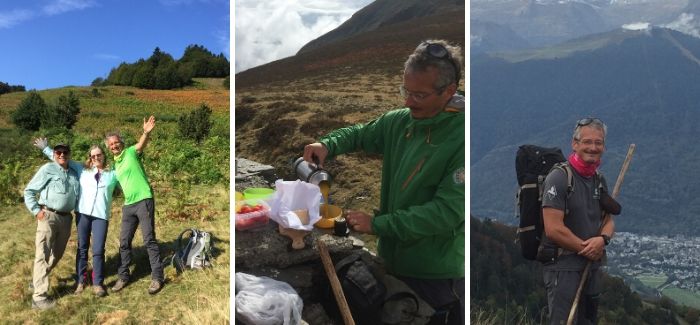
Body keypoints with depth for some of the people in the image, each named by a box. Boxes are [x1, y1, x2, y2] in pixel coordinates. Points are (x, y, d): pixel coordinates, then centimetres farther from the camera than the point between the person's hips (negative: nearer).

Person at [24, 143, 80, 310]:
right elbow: (29, 191, -1)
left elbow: (77, 195, 20)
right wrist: (36, 210, -8)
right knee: (43, 255, -6)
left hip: (66, 217, 6)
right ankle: (39, 297, -5)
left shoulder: (74, 173, 14)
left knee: (57, 254, 16)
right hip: (48, 216, -6)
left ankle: (37, 279, 38)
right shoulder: (47, 169, -1)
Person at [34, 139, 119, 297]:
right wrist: (45, 148, 19)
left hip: (101, 216, -1)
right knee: (82, 248, 8)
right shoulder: (82, 169, 14)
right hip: (82, 213, 2)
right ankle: (80, 280, 19)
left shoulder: (113, 174, 12)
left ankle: (98, 283, 5)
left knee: (98, 250, -4)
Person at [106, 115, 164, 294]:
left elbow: (142, 144, -24)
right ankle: (123, 276, 23)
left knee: (149, 240, -6)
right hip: (128, 205, 7)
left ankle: (157, 277, 1)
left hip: (144, 200, -7)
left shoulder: (131, 152, -1)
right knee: (124, 242, 10)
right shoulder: (115, 165, 19)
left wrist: (146, 132, -44)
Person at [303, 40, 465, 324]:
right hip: (391, 260, 6)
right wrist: (327, 144, -6)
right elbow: (359, 133, 16)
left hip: (436, 275, -6)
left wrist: (376, 224, -23)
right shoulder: (398, 121, -1)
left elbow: (448, 211, -24)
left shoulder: (462, 138, -22)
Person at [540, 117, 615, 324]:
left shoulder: (600, 180, 10)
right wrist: (587, 249, -11)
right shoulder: (559, 177, -16)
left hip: (592, 265, 8)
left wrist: (602, 239, -10)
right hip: (563, 265, -8)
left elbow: (609, 221, 13)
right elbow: (553, 229, -22)